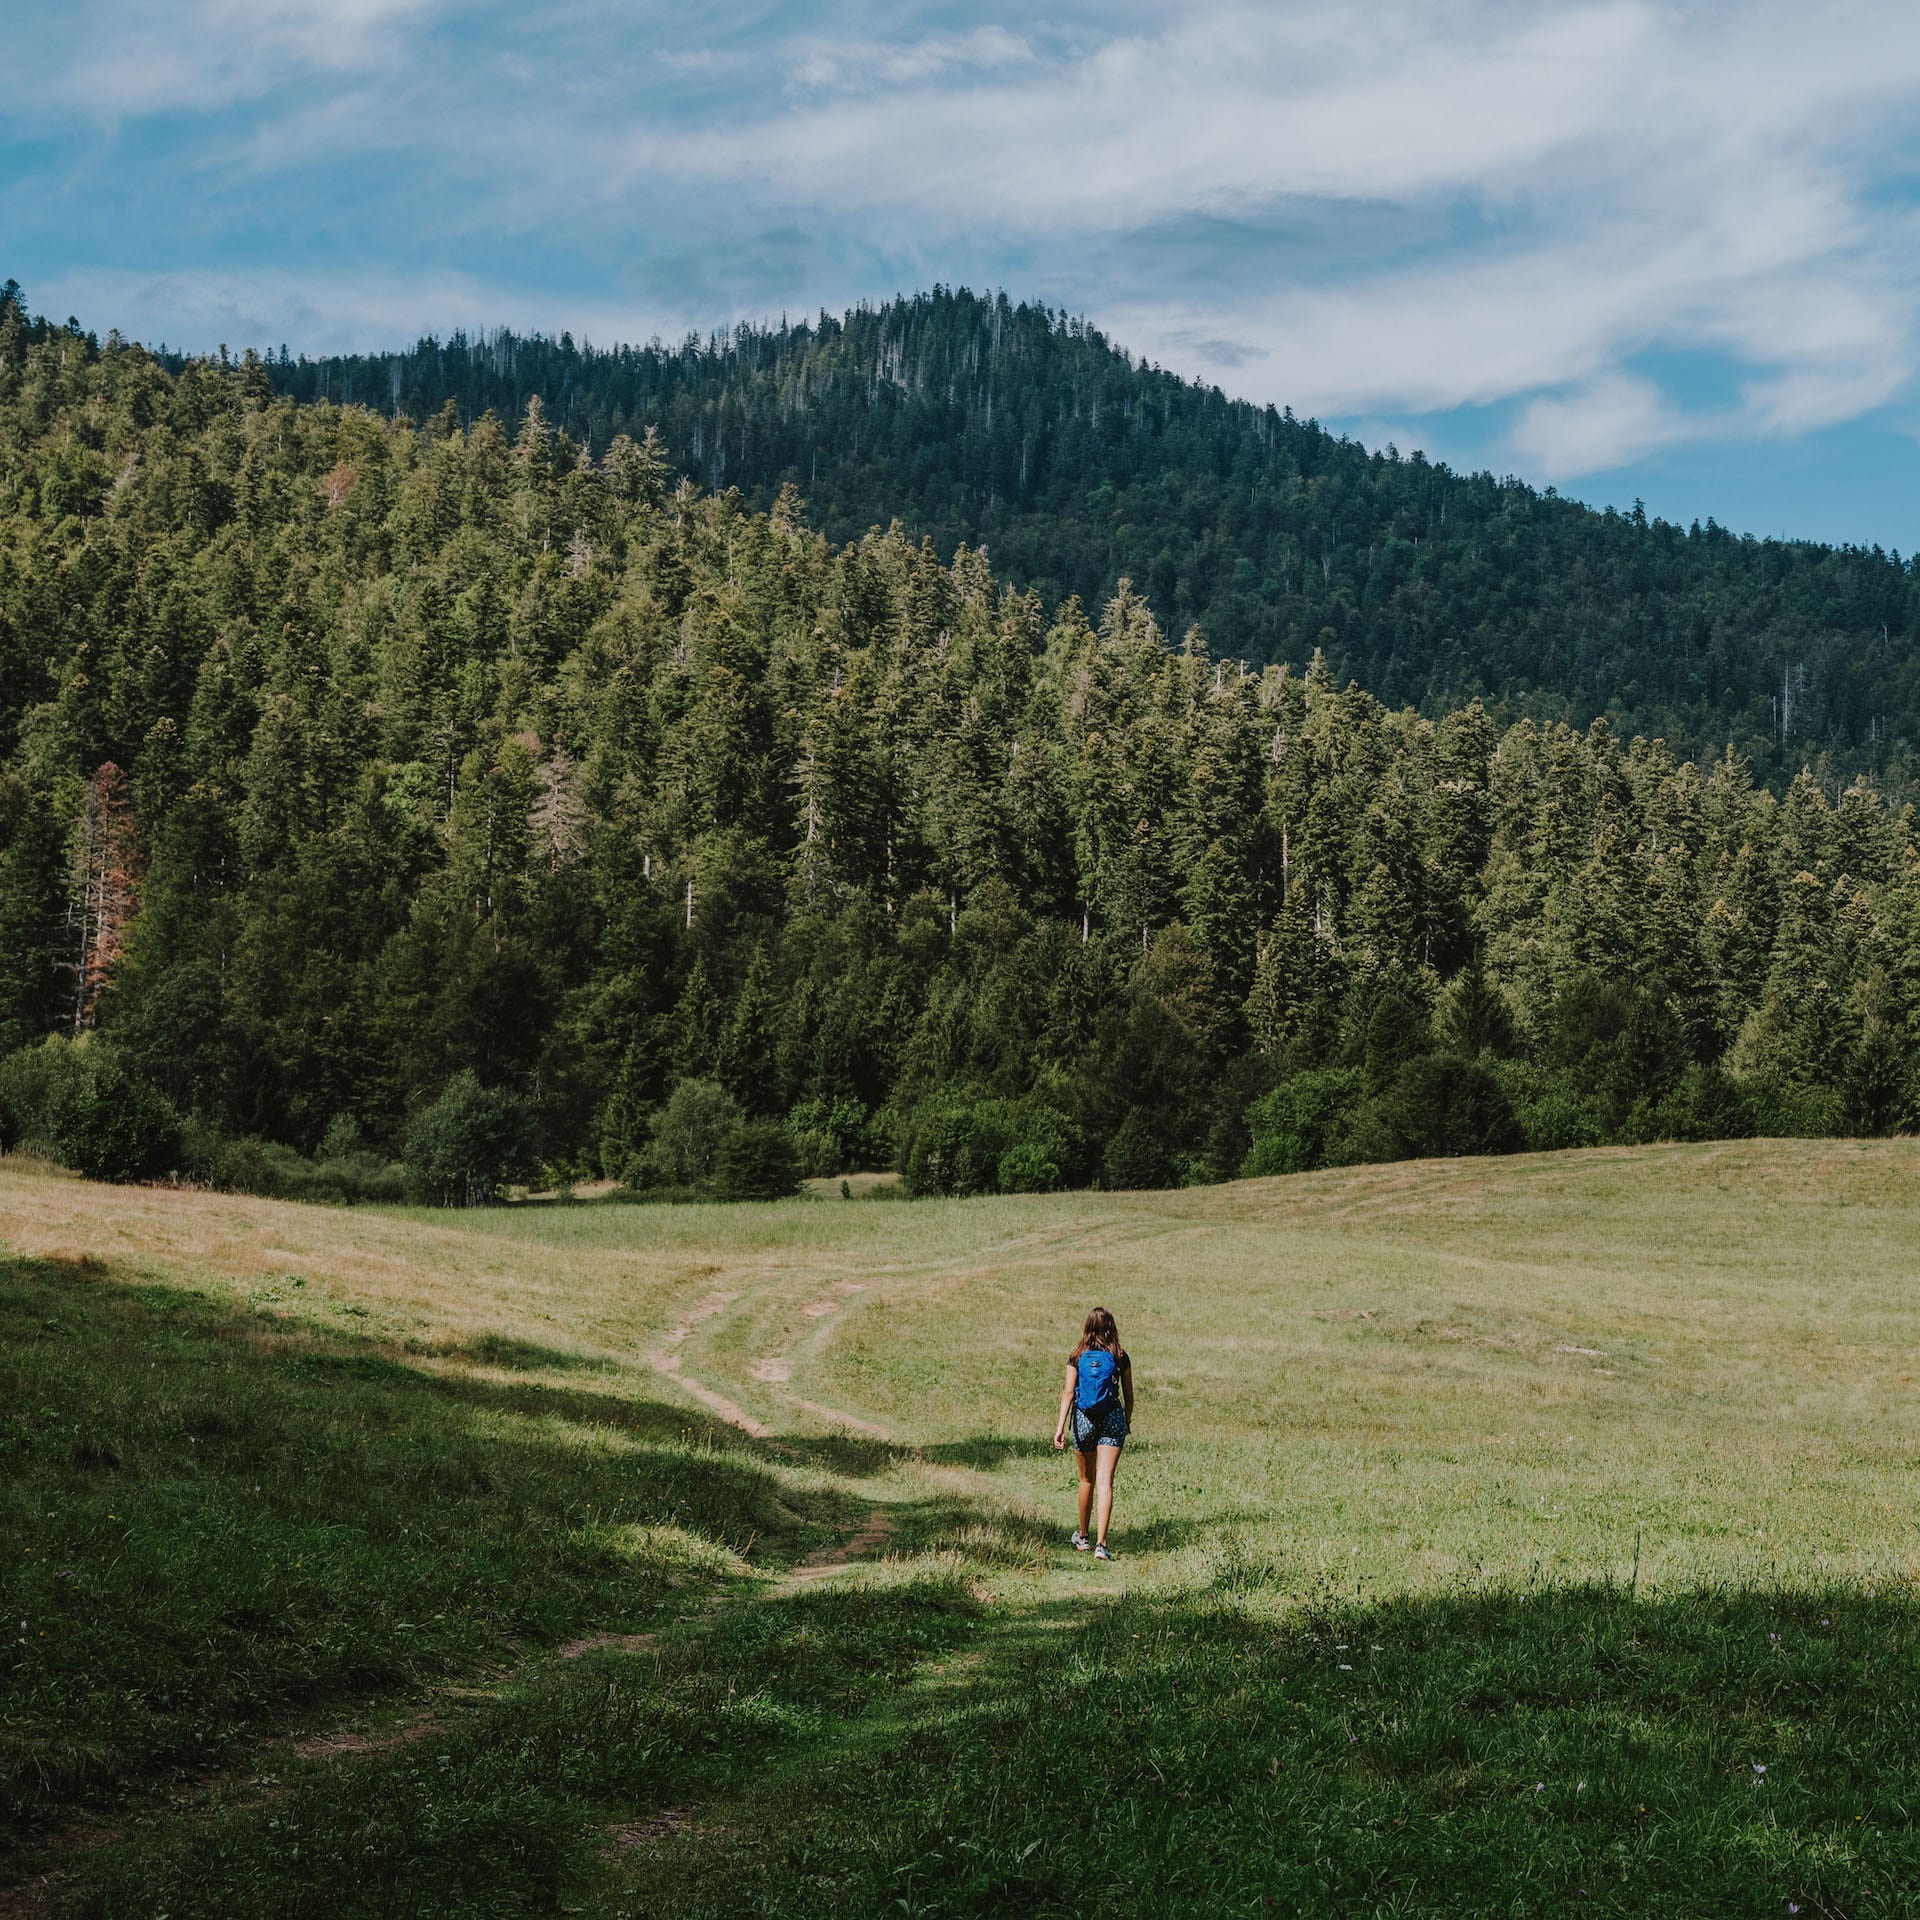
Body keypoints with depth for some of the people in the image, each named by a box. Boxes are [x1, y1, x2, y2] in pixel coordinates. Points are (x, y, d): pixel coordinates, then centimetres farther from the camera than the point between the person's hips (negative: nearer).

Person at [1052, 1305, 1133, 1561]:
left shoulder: (1077, 1357, -1)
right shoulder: (1120, 1357, 0)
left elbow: (1068, 1393, -8)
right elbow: (1128, 1395, 7)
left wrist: (1060, 1426, -12)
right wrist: (1128, 1421, 23)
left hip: (1084, 1419, 1)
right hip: (1113, 1419, -1)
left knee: (1087, 1480, 18)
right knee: (1105, 1482, -5)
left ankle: (1082, 1538, 32)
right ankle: (1101, 1544, -16)